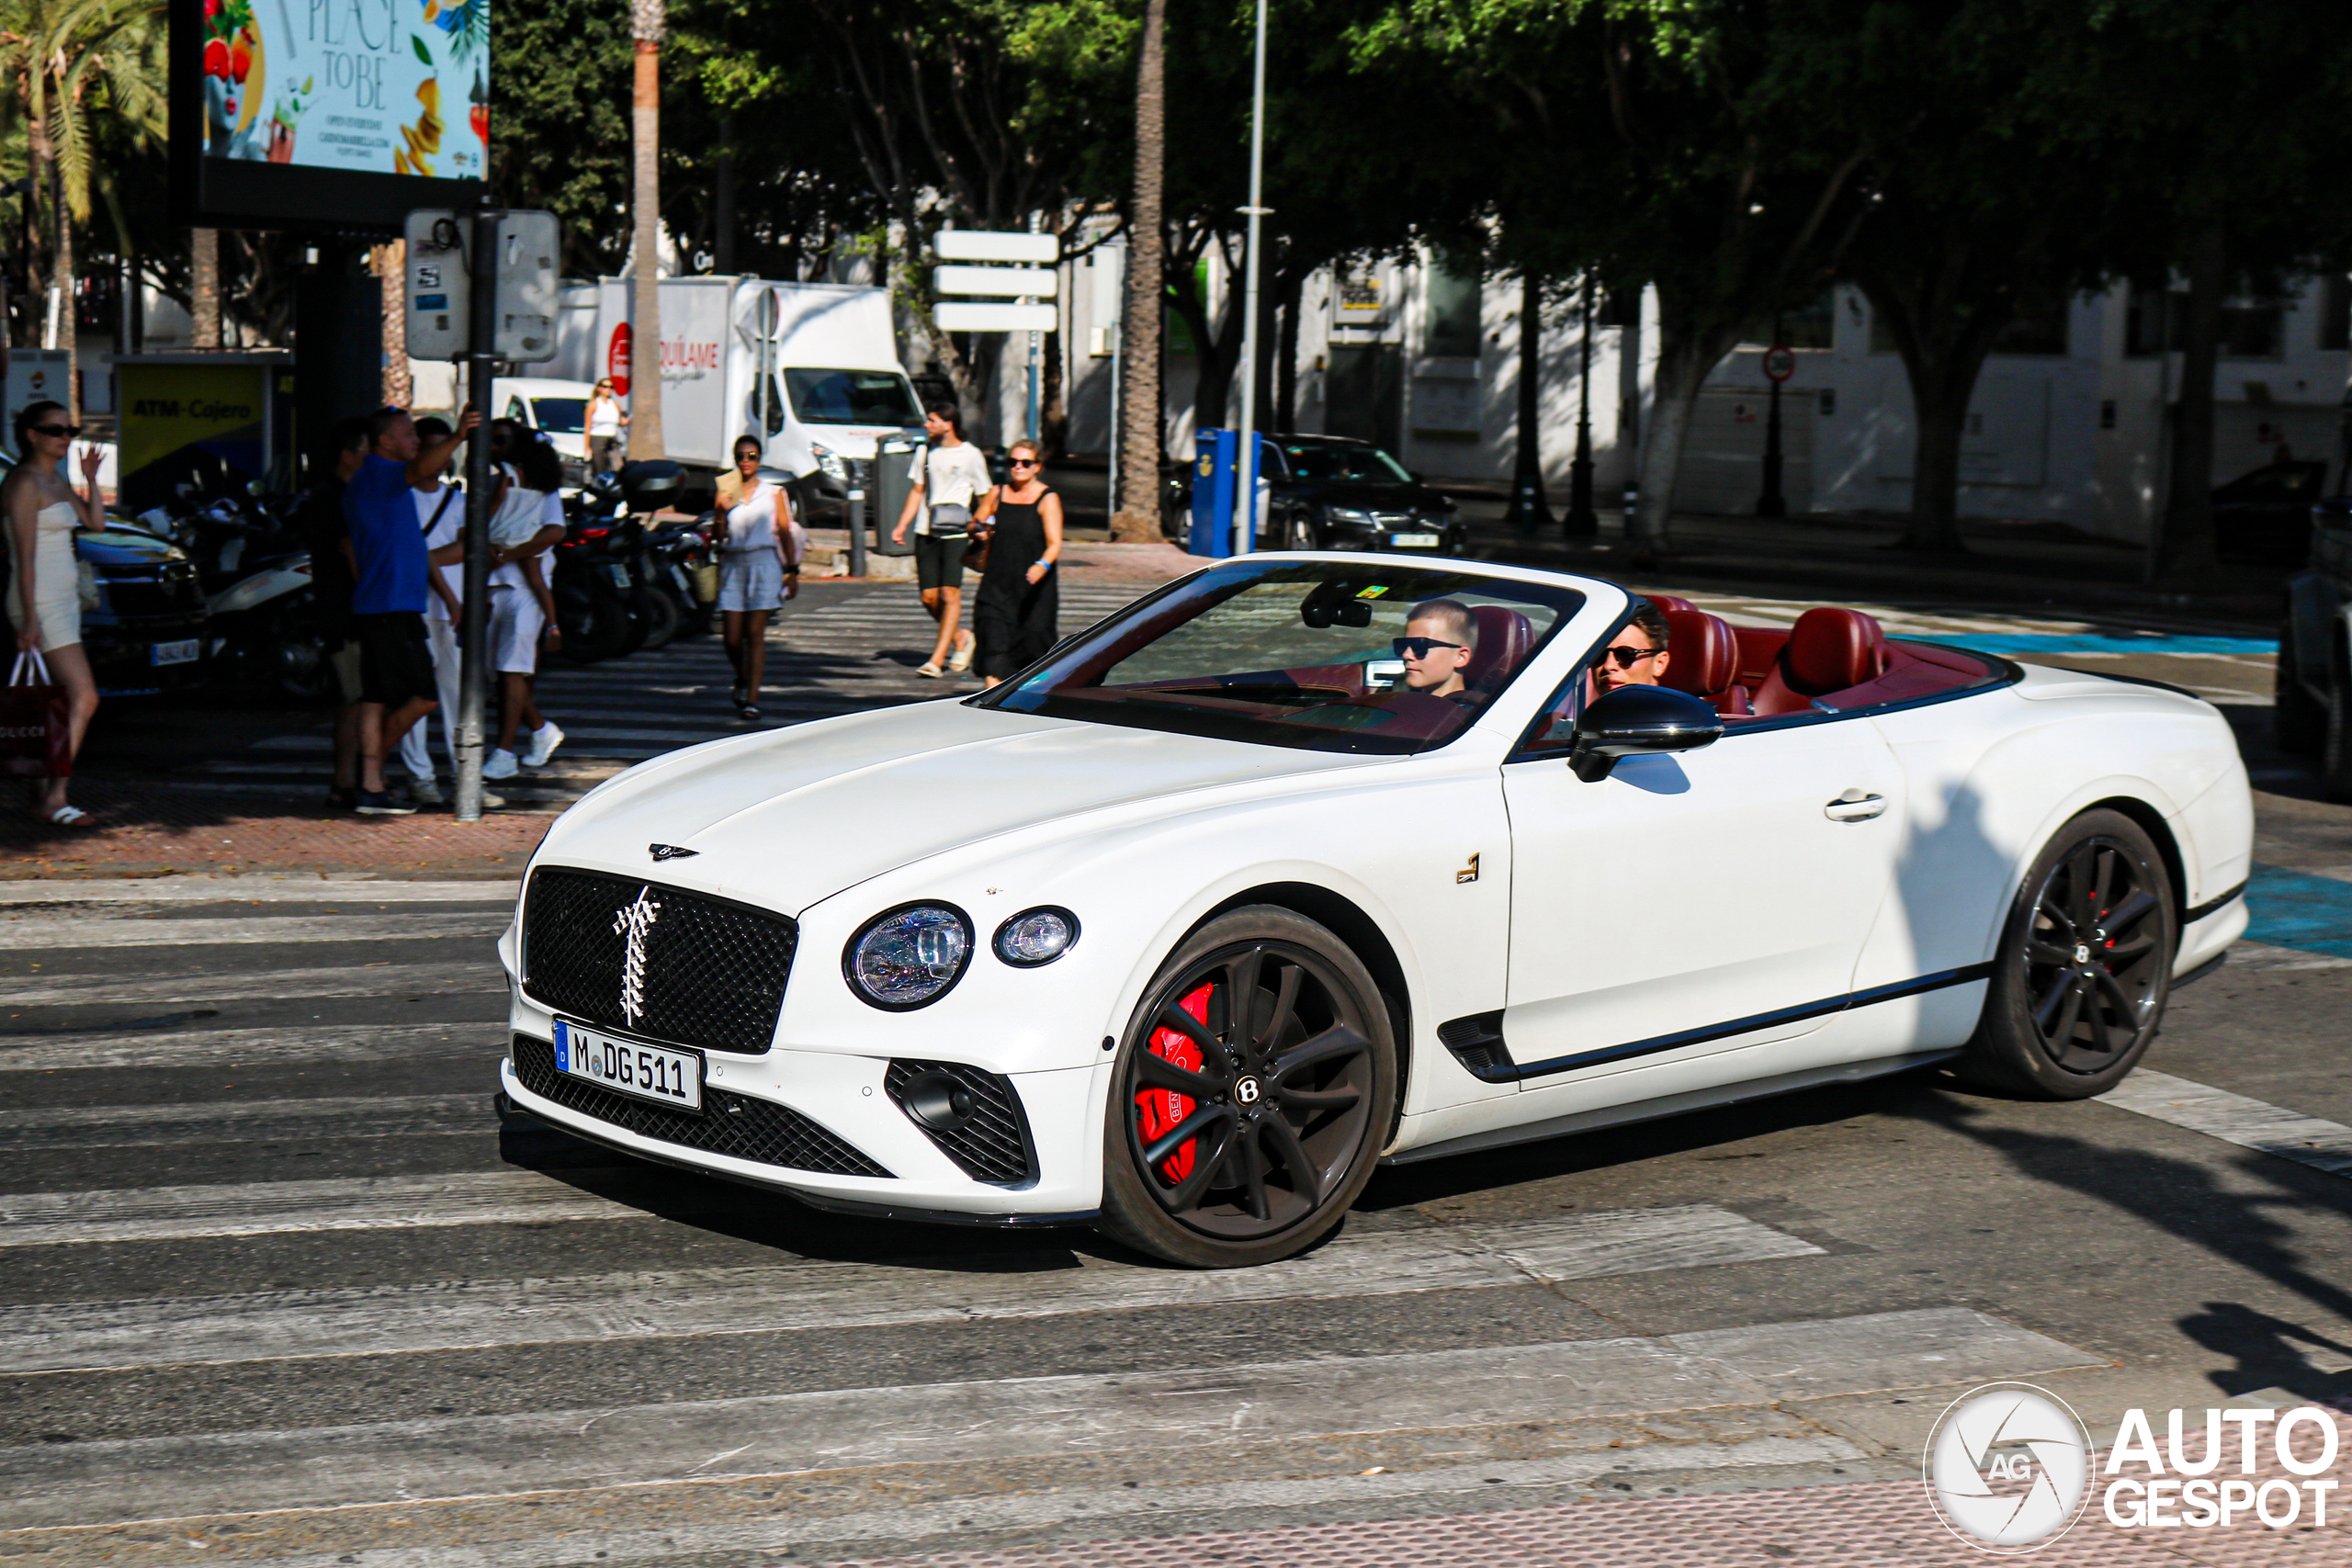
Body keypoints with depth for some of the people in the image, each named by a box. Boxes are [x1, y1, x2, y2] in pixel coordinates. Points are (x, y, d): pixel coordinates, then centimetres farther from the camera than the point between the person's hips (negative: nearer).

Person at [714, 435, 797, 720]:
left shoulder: (773, 493, 7)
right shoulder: (726, 493, 10)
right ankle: (742, 678, 29)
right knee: (732, 637, -2)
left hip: (764, 561, -2)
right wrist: (723, 513, -9)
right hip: (732, 565, 2)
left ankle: (752, 699, -7)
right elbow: (720, 536, 9)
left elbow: (785, 532, 7)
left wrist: (792, 569, 2)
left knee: (756, 633, -7)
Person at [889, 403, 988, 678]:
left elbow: (985, 498, 4)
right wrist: (901, 526, 13)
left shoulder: (971, 455, 0)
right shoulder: (926, 453, 14)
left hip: (955, 533, -5)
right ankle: (959, 637, 26)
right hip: (925, 532, 5)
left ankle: (938, 658, -11)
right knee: (929, 597, 3)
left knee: (950, 593, -12)